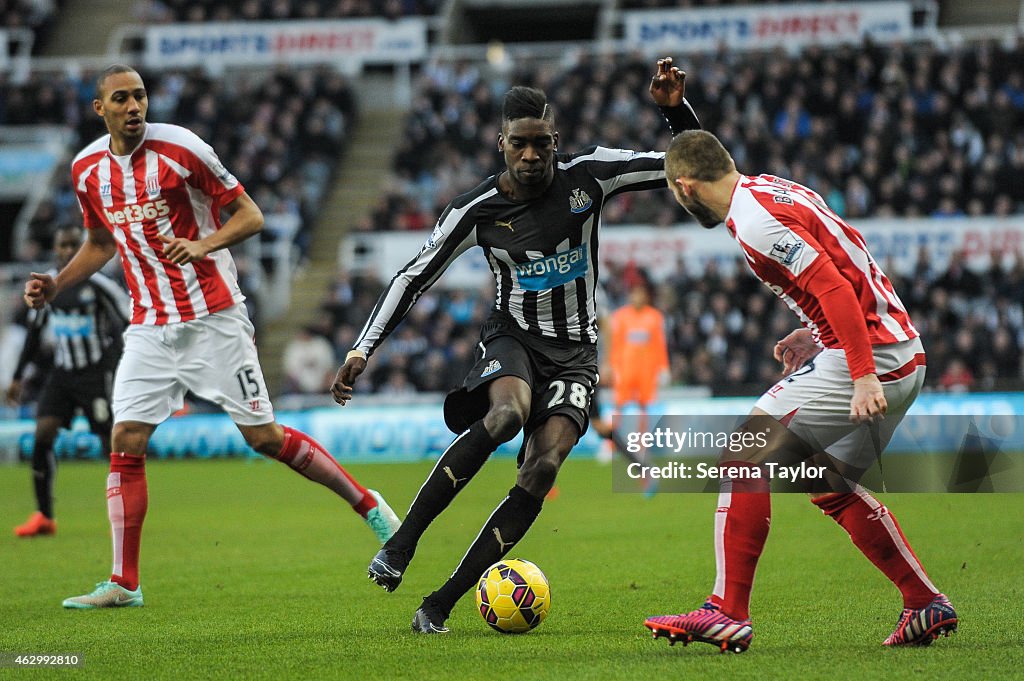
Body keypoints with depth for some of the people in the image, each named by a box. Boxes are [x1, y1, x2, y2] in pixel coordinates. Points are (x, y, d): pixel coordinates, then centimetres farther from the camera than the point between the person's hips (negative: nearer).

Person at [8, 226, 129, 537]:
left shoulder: (96, 283, -11)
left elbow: (130, 321, -7)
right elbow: (34, 333, 16)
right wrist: (18, 377, 16)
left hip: (96, 373, -5)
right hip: (62, 372, 5)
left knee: (110, 441, -6)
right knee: (42, 434, -9)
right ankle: (44, 516, -1)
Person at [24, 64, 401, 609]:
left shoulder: (181, 148, -11)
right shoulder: (87, 169, 5)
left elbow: (250, 216, -5)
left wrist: (203, 244, -22)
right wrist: (56, 286, 8)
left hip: (213, 318, -4)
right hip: (149, 327, 4)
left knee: (264, 436, -4)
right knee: (125, 442, -5)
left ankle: (367, 504, 14)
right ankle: (124, 584, 1)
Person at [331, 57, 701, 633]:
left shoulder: (589, 175, -7)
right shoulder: (477, 210, -9)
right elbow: (415, 277, 0)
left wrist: (676, 109, -20)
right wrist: (363, 350, -6)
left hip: (575, 352, 1)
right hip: (513, 337, -1)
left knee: (543, 470, -20)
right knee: (508, 414, -36)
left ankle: (440, 605, -16)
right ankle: (401, 543, -28)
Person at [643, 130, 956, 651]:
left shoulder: (754, 221, -16)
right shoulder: (771, 189, 15)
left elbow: (836, 288, -23)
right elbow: (850, 270, 22)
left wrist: (863, 376, -26)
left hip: (870, 357, -10)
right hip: (902, 352, 10)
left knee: (744, 455, -8)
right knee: (831, 488, 22)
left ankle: (727, 613, -9)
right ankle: (927, 605, 24)